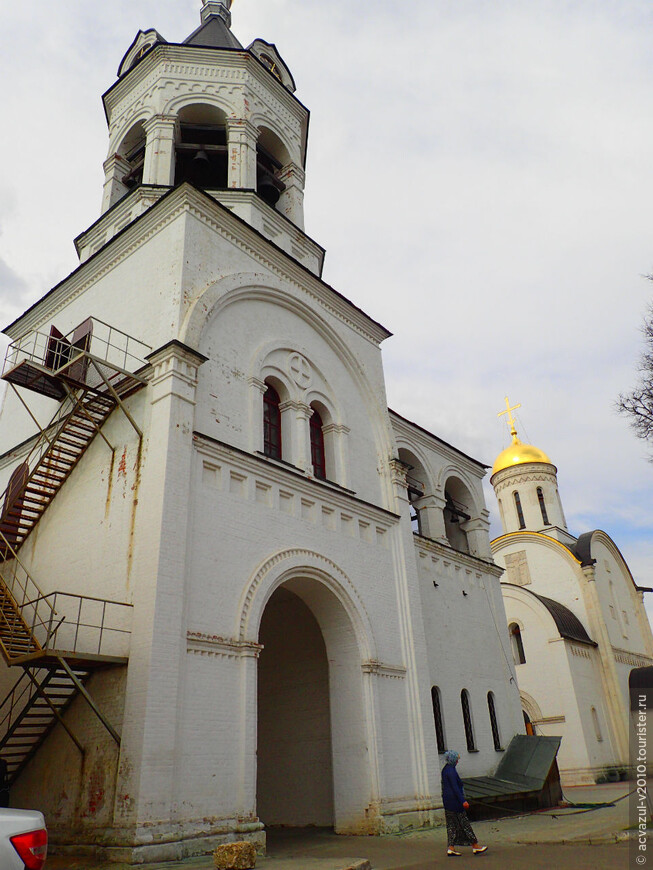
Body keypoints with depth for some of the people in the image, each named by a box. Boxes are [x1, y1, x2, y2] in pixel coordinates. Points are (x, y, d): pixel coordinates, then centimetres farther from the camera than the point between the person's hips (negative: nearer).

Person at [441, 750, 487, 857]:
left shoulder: (445, 769, 12)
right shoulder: (451, 770, -19)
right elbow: (455, 787, -23)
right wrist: (463, 801, -22)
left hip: (447, 801, 10)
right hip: (454, 800, -10)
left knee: (452, 824, 10)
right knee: (464, 823, -2)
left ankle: (451, 848, 10)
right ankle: (475, 846, 4)